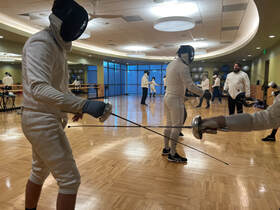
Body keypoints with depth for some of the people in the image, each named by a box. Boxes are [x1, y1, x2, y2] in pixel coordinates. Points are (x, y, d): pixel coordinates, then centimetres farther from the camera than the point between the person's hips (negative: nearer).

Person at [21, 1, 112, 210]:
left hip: (45, 120, 10)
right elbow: (38, 88, -32)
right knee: (70, 180, -2)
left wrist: (75, 104, 7)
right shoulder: (40, 43, -17)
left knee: (40, 172, 25)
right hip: (43, 122, -10)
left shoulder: (58, 46, 13)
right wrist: (83, 104, -42)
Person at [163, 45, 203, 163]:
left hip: (167, 97, 9)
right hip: (176, 99, -9)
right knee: (177, 127, -2)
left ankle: (166, 149, 27)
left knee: (169, 124, 16)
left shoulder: (170, 64, 10)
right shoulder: (183, 67, -17)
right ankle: (172, 154, 4)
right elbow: (190, 85, -21)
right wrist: (201, 93, -6)